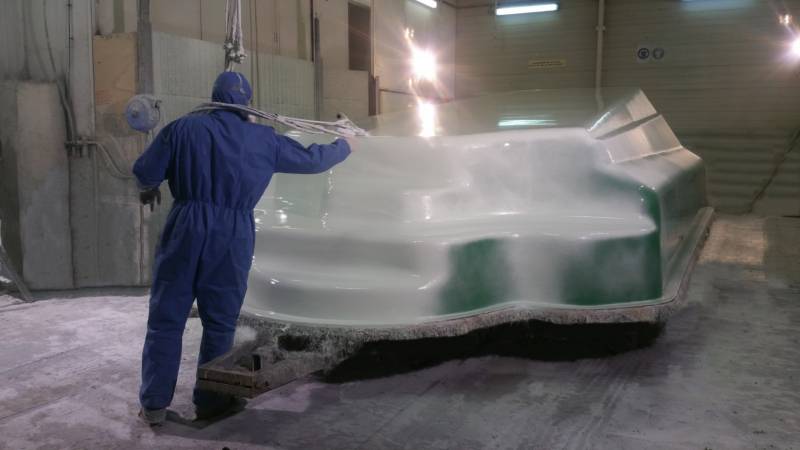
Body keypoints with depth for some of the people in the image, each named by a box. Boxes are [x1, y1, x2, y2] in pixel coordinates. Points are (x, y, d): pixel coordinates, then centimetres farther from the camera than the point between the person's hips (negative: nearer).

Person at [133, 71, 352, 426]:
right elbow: (310, 160, 14)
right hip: (234, 235, 1)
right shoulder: (264, 139, 5)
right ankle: (209, 400, 18)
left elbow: (145, 171, 1)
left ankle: (154, 403, 11)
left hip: (187, 227, 0)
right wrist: (343, 146, 33)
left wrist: (149, 190, 25)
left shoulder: (184, 127, 2)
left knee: (165, 318, 8)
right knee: (219, 322, 12)